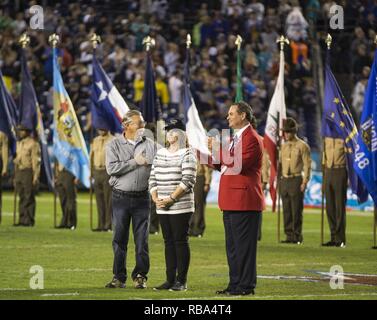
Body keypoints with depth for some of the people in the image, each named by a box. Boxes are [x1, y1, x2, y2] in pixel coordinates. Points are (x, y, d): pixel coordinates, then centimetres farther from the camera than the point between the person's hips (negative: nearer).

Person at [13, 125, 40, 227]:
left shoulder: (33, 144, -9)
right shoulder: (19, 143, 16)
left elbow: (36, 161, -13)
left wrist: (36, 176, -18)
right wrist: (15, 176, 19)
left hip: (28, 172, -8)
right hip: (19, 172, 8)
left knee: (29, 198, -5)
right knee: (22, 198, 8)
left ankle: (29, 221, -3)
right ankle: (22, 219, 11)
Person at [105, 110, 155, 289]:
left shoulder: (148, 144, 9)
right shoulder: (114, 145, 3)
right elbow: (111, 168, -11)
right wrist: (135, 162, -10)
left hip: (142, 197, 1)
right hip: (121, 197, -1)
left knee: (141, 239, 0)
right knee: (119, 239, 2)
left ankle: (140, 276, 7)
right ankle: (119, 277, 9)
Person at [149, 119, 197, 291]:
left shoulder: (187, 154, -5)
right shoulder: (160, 153, 15)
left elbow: (188, 180, -13)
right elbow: (153, 178, 15)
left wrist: (171, 199, -17)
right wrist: (155, 198, -1)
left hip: (180, 206, -6)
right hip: (162, 208, 6)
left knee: (180, 241, -4)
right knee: (168, 242, 8)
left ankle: (181, 281, -1)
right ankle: (170, 279, 11)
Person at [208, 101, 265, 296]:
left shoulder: (252, 139, -12)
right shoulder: (235, 137, 20)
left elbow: (238, 165, -21)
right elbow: (224, 165, 23)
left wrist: (219, 150, -17)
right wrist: (215, 153, 7)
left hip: (244, 200, -10)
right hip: (231, 200, 10)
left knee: (244, 246, -6)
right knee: (232, 246, 12)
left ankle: (246, 286, -3)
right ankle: (235, 284, 17)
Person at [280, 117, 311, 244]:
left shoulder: (302, 146, -5)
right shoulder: (283, 146, 14)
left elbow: (307, 165, -8)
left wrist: (305, 182, -14)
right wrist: (280, 180, 12)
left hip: (296, 180, -6)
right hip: (284, 180, 6)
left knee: (296, 210, -6)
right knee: (286, 210, 5)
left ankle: (297, 236, -3)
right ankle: (289, 235, 9)